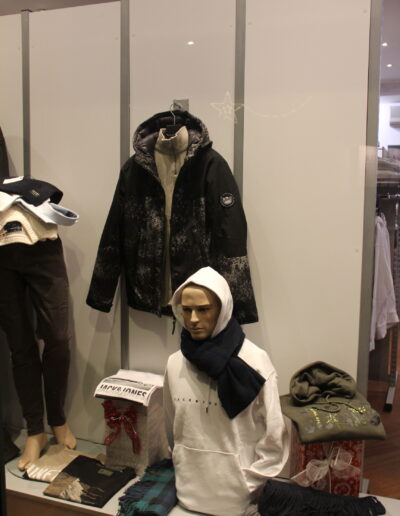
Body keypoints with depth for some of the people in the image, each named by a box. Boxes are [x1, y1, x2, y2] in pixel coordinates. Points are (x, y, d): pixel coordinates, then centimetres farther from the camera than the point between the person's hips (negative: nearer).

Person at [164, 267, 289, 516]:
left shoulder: (254, 361, -15)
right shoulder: (175, 363, -3)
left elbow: (274, 436, -11)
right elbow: (172, 428, 9)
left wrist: (247, 483, -7)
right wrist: (181, 468, 11)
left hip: (235, 495, -3)